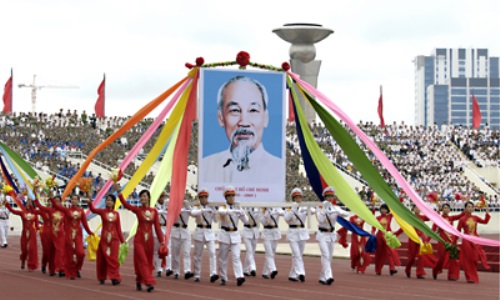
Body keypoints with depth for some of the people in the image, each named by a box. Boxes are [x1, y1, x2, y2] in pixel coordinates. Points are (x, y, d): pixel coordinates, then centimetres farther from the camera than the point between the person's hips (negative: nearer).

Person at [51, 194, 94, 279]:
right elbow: (56, 205, -10)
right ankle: (71, 273, 10)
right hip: (69, 234, -1)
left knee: (80, 252, -12)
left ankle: (77, 269, 14)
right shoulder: (67, 210, 0)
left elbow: (84, 223, 9)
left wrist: (89, 232, 11)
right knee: (70, 254, 1)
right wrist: (51, 197, -19)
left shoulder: (81, 211, 4)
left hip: (78, 234, 1)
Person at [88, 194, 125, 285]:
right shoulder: (102, 211, 0)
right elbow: (92, 209, -19)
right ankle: (102, 278, 20)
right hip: (104, 238, 0)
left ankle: (115, 278, -5)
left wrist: (122, 240, 7)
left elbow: (118, 228, 9)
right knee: (102, 258, 5)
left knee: (113, 258, -5)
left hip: (114, 239, 0)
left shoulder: (116, 214, 6)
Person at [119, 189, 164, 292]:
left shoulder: (154, 211, 4)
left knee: (148, 262, 9)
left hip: (149, 240, 3)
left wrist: (161, 241, -3)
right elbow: (125, 204, -15)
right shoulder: (138, 210, -2)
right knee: (142, 261, -10)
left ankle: (139, 281, 25)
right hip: (139, 239, -3)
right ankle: (149, 283, -14)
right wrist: (119, 192, -25)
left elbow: (157, 227, 3)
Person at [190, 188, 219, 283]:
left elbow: (216, 220, 5)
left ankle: (213, 274, -22)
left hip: (209, 232, 2)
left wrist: (213, 211, -10)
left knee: (212, 253, -13)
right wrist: (204, 210, -34)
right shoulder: (197, 207, 2)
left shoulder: (211, 208, 11)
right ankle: (197, 276, 13)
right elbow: (193, 213, -22)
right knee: (198, 255, 4)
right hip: (199, 232, -2)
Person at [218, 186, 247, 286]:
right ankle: (223, 278, 16)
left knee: (236, 257, -11)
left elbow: (245, 220, -1)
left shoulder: (237, 208, 7)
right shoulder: (222, 207, -2)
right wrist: (233, 211, -44)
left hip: (235, 235, 1)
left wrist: (242, 214, -22)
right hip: (225, 234, -1)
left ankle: (239, 277, -22)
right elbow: (221, 212, -28)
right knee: (223, 258, 5)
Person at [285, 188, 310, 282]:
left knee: (299, 255, 8)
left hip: (302, 233, 4)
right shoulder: (289, 208, -1)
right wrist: (293, 209, -26)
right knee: (297, 254, -15)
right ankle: (300, 273, -26)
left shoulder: (304, 208, 7)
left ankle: (293, 275, 17)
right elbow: (286, 218, -18)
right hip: (293, 233, -4)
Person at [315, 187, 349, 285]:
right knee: (325, 255, -19)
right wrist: (324, 209, -23)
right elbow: (320, 220, -21)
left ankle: (322, 277, 20)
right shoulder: (320, 208, -5)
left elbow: (346, 214, -17)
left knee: (329, 257, 9)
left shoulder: (335, 208, 2)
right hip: (322, 234, -5)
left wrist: (337, 212, -35)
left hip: (332, 234, 5)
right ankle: (328, 276, -29)